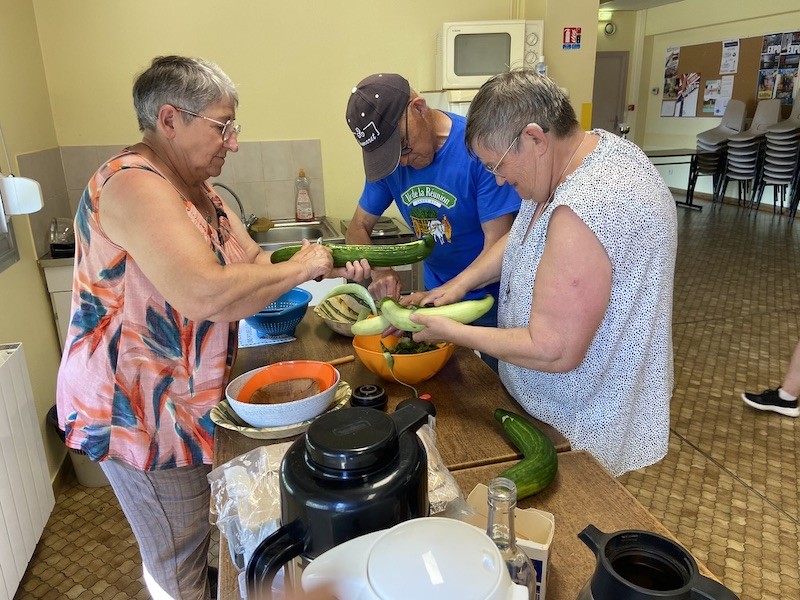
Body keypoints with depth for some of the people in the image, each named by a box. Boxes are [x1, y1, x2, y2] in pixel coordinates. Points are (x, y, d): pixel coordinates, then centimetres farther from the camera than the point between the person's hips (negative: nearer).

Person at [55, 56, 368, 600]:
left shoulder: (198, 190, 8)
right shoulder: (133, 183, -25)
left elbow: (255, 263, 10)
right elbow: (208, 295, -37)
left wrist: (330, 267, -5)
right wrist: (300, 268, -23)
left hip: (187, 400, 9)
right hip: (137, 409, -9)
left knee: (197, 536, 26)